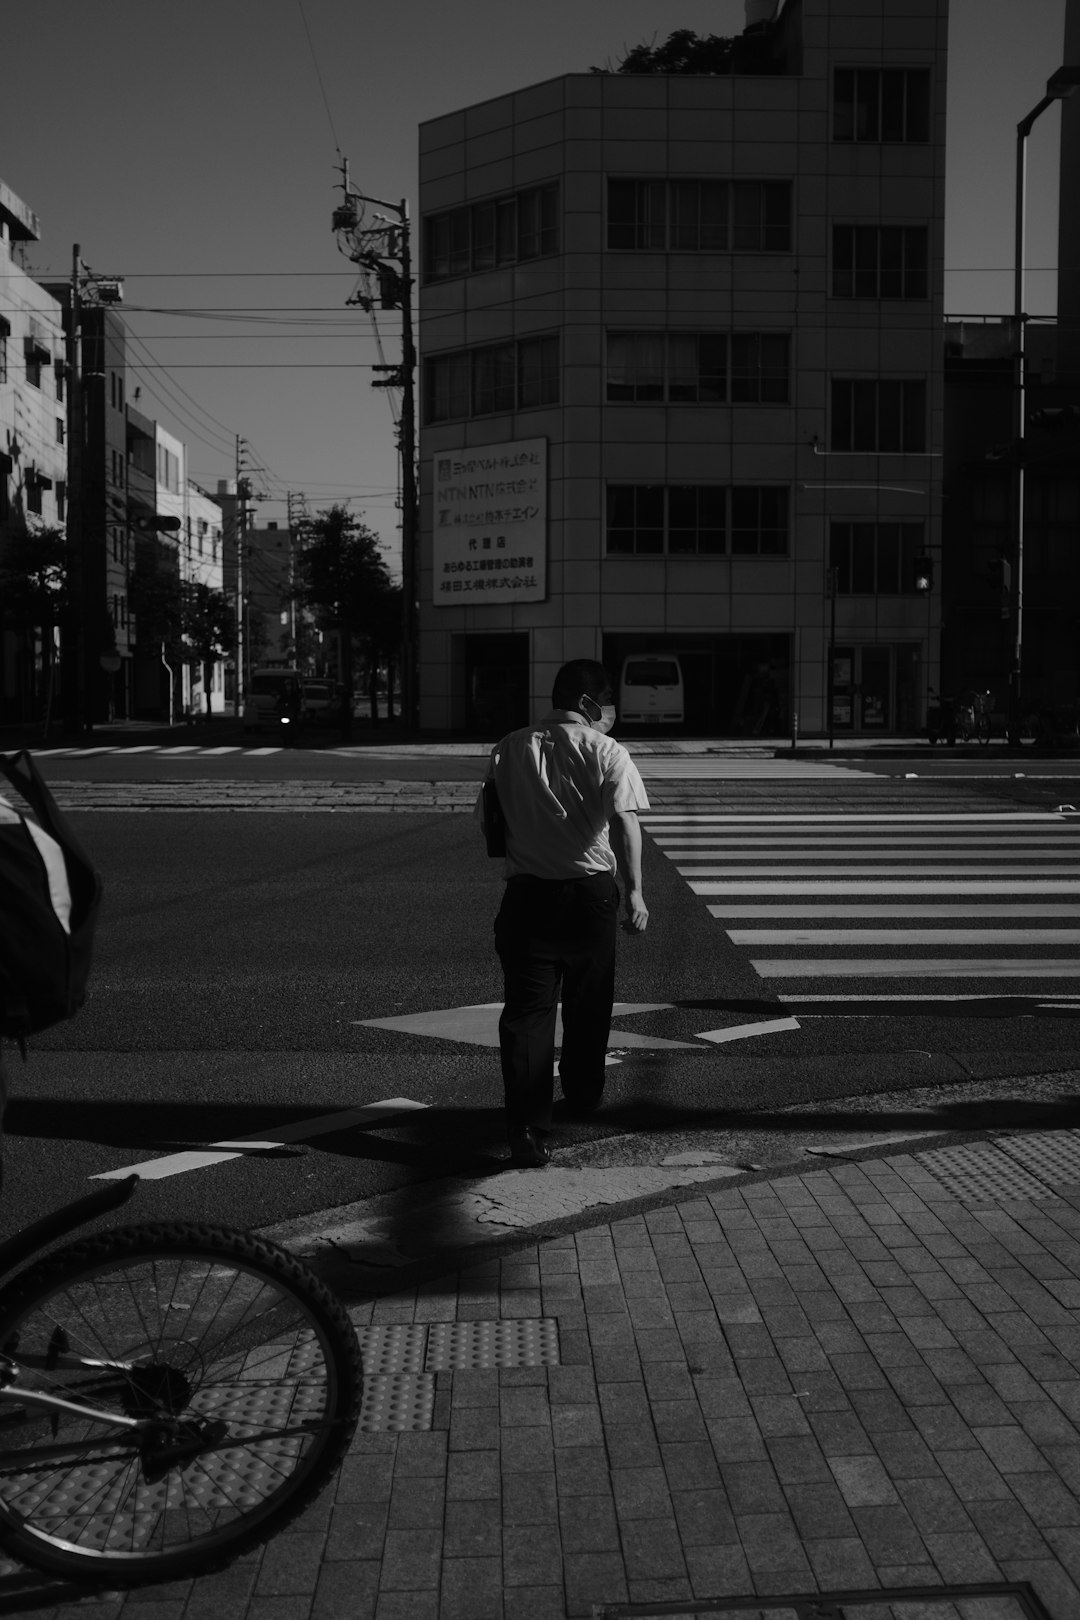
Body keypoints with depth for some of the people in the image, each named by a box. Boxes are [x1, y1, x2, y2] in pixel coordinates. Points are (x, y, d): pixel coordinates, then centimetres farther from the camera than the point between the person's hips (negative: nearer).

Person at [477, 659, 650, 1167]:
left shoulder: (509, 749, 7)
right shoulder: (607, 752, -4)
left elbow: (488, 820, 9)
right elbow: (624, 821, -17)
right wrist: (635, 891, -19)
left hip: (526, 893, 2)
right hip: (590, 892, -1)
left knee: (526, 1011, 0)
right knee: (587, 1004, 19)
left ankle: (528, 1128, -11)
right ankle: (581, 1101, 38)